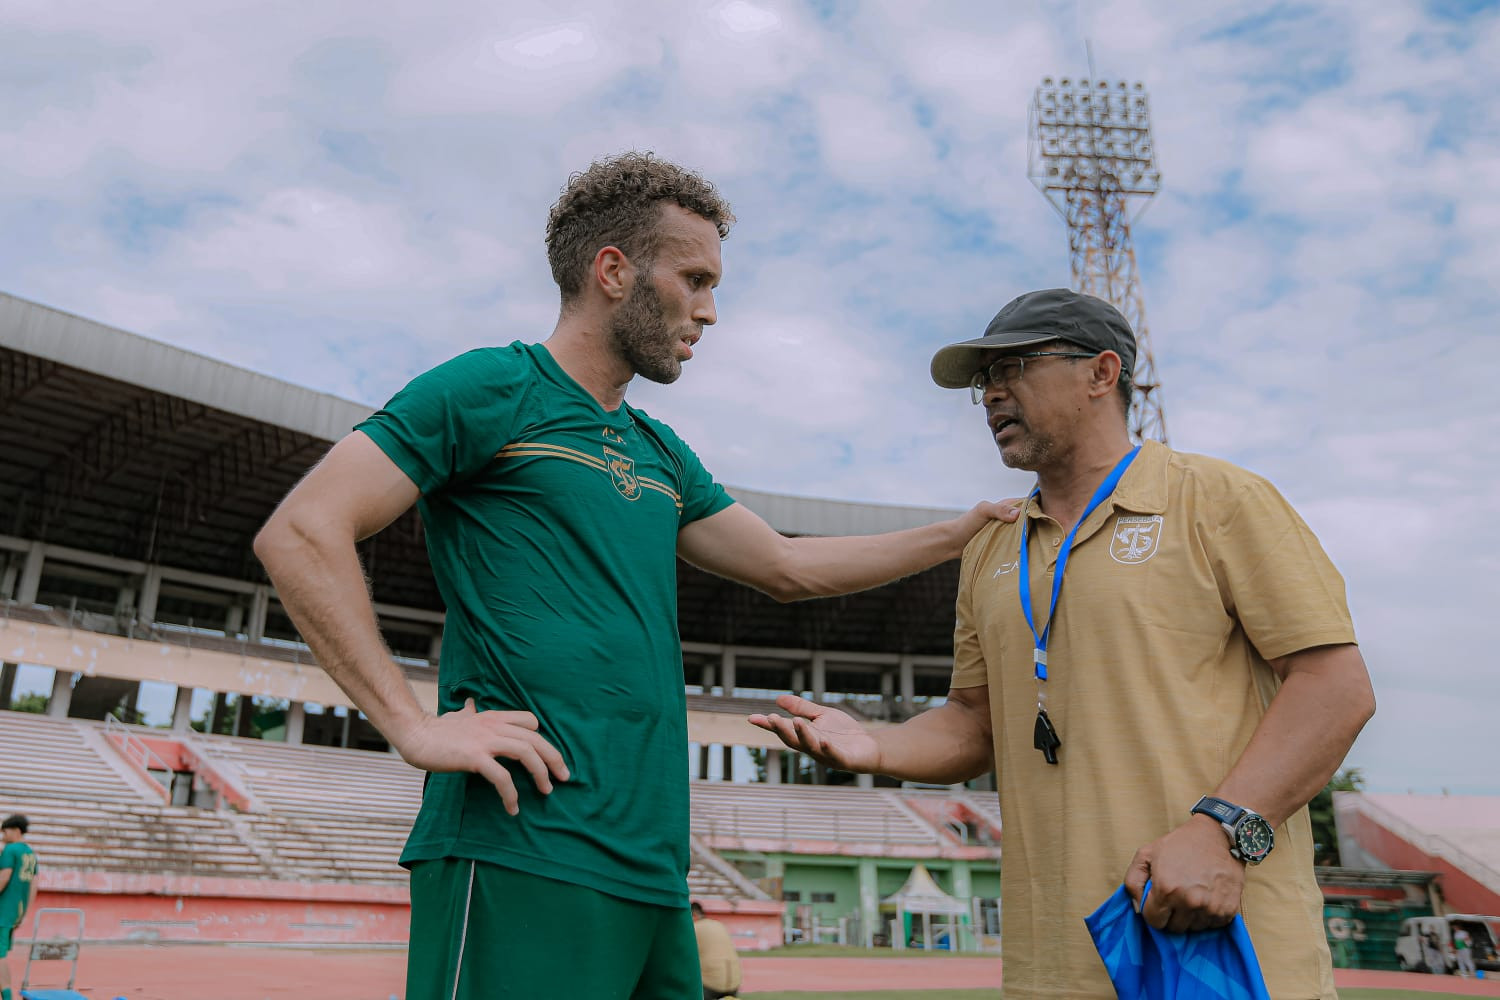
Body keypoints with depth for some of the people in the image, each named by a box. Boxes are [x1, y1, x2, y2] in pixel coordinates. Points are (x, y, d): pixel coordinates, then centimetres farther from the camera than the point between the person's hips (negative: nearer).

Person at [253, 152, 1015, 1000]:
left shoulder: (661, 456, 20)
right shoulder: (495, 388, -2)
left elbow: (787, 567, 23)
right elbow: (300, 533, -8)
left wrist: (963, 532, 21)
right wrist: (416, 725, -16)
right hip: (525, 861, -7)